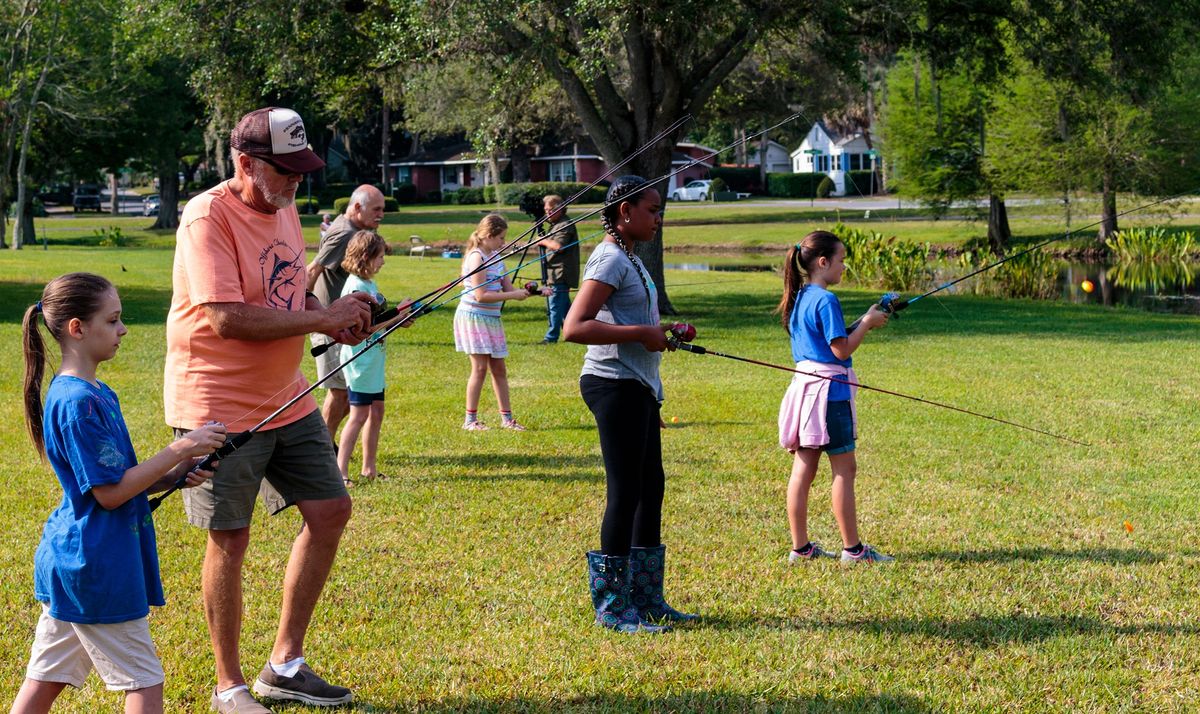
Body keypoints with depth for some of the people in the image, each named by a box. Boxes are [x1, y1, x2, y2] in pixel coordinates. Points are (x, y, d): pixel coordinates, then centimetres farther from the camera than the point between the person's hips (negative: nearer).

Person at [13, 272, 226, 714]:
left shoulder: (97, 394, 11)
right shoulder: (77, 401, -20)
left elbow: (120, 479, 17)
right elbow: (109, 493, -20)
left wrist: (175, 476, 3)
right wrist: (178, 451, -17)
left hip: (70, 560, 10)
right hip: (97, 568, -10)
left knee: (47, 678, 12)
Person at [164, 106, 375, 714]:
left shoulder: (284, 210, 9)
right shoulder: (208, 218, -18)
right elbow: (227, 319, -27)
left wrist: (338, 316, 0)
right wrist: (322, 320, -22)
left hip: (285, 399, 9)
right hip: (219, 406, -8)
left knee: (329, 511, 7)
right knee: (229, 541, -2)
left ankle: (285, 664, 19)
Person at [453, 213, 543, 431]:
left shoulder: (495, 257, 11)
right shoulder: (477, 258, -16)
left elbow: (508, 287, 12)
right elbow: (481, 295, -21)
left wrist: (529, 291, -4)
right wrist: (513, 295, -19)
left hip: (491, 319, 8)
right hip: (473, 317, -8)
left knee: (499, 369, 9)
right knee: (480, 368, -7)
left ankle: (506, 418, 14)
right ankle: (470, 420, 1)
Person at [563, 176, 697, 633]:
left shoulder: (628, 258, 17)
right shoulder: (610, 259, -14)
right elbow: (574, 328, -24)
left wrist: (661, 330, 15)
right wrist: (641, 332, -23)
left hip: (638, 388, 11)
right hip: (615, 385, -11)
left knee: (650, 488, 14)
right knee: (626, 492, -7)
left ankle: (646, 599, 23)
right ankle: (613, 606, -1)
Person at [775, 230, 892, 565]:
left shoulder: (799, 298, 12)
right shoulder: (826, 301, -16)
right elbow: (841, 349, -17)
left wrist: (863, 321, 14)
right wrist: (867, 323, -5)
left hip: (804, 384, 9)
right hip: (829, 389, -9)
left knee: (803, 468, 9)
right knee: (844, 468, -1)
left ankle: (800, 547, 12)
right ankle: (852, 548, 3)